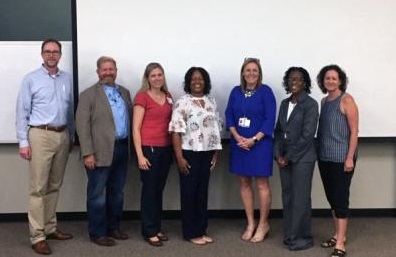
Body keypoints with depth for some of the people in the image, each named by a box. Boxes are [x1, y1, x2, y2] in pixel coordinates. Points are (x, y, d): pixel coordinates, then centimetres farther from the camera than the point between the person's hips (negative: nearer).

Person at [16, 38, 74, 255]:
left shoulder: (67, 79, 9)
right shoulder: (31, 79, -3)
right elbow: (22, 113, -4)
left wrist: (71, 136, 12)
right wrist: (23, 142, -9)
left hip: (62, 135, 5)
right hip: (41, 135, -4)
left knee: (54, 186, 12)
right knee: (38, 188, -4)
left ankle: (50, 228, 23)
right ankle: (37, 236, 0)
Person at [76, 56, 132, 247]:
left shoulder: (124, 92, 14)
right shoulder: (88, 94, -4)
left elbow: (131, 118, 15)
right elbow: (82, 126, -10)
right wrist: (88, 153, -16)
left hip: (122, 148, 6)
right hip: (101, 151, -6)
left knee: (117, 192, 14)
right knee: (97, 194, 2)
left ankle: (113, 227, 27)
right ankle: (97, 233, 12)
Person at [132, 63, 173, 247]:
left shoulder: (168, 96, 11)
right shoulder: (142, 97, -7)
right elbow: (136, 128, -9)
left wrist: (174, 148, 8)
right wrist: (140, 155, -14)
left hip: (166, 148, 6)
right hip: (149, 148, -5)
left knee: (159, 189, 12)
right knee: (149, 190, 2)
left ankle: (157, 228, 23)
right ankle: (149, 231, 12)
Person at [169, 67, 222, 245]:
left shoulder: (211, 102, 9)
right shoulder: (182, 103, -7)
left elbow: (216, 130, 13)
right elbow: (176, 132, -10)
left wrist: (215, 154, 9)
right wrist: (179, 157, -15)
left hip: (207, 154, 5)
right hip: (189, 153, -5)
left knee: (203, 192, 11)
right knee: (189, 192, 3)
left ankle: (202, 230, 21)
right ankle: (191, 233, 13)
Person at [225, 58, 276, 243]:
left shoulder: (265, 91, -4)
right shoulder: (235, 92, 8)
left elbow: (270, 119, -9)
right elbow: (229, 116, 7)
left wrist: (254, 140, -16)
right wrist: (238, 137, -9)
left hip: (259, 143, -4)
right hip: (239, 143, 4)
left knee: (262, 184, 0)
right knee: (244, 183, 9)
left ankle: (263, 224, 14)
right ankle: (250, 223, 20)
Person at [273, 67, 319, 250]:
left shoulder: (310, 104, -8)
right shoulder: (285, 103, 12)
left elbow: (307, 135, -14)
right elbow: (278, 130, 12)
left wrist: (290, 156, -13)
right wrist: (278, 154, -1)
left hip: (302, 158, -6)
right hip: (284, 157, 6)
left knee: (300, 198, -1)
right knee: (287, 197, 10)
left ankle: (302, 238, 10)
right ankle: (289, 234, 21)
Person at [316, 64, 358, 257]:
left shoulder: (346, 100, -8)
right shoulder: (324, 101, 11)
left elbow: (354, 131, -12)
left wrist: (350, 157, -17)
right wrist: (319, 153, 10)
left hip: (341, 158, -7)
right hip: (325, 157, 7)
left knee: (340, 198, -5)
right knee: (331, 197, 13)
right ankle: (338, 235, 26)